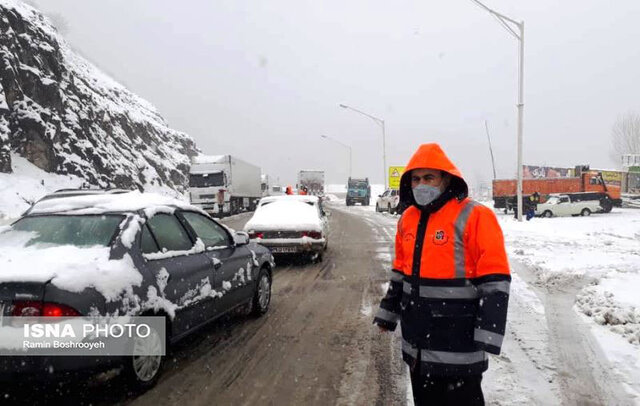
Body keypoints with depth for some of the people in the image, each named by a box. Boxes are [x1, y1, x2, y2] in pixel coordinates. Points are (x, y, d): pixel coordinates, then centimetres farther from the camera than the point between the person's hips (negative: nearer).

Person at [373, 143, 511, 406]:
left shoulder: (474, 217, -15)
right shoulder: (408, 219, 8)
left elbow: (495, 282, -17)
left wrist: (488, 336, -21)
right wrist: (387, 313, 19)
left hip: (458, 346, -7)